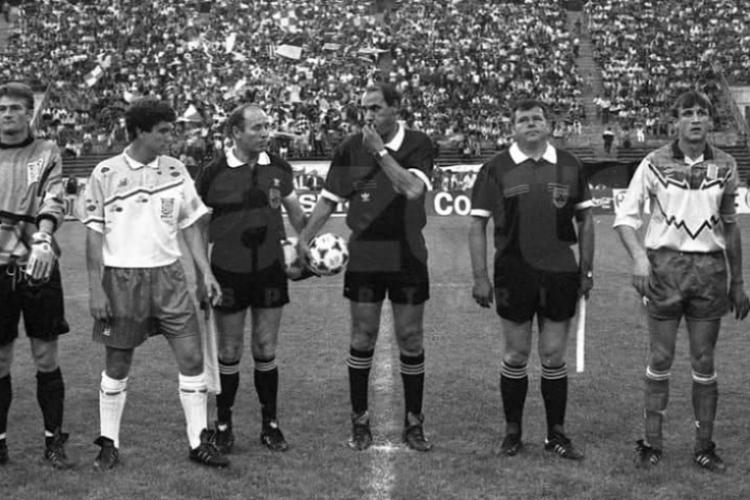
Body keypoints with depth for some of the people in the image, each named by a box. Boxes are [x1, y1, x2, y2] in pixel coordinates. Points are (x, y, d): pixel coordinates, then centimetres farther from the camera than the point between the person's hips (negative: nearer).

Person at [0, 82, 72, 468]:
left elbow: (53, 202, -8)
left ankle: (53, 440, 14)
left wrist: (43, 240, -26)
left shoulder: (47, 153, 5)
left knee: (46, 358, 4)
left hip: (38, 265, -1)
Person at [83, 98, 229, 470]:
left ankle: (199, 442, 10)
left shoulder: (175, 171, 6)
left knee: (192, 356, -2)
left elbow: (190, 225, 11)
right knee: (117, 366, 5)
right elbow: (94, 234, -3)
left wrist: (205, 272, 3)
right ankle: (109, 444, 21)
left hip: (168, 275, 3)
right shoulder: (106, 174, -4)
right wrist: (95, 289, -7)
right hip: (121, 277, -3)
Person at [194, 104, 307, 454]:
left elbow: (296, 213, 16)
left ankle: (270, 424, 20)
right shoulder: (214, 173, -9)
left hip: (269, 268, 3)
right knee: (229, 353, 5)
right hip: (228, 272, -2)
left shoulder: (278, 168, 2)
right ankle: (223, 425, 21)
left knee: (266, 351, 8)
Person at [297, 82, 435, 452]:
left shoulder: (418, 144, -5)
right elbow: (328, 200, 6)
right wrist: (304, 238, -3)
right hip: (363, 257, 1)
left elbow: (413, 189, -22)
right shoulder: (351, 148, 1)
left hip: (408, 257, -1)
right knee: (362, 339, 5)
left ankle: (413, 422, 17)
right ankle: (360, 420, 18)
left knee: (410, 339, 5)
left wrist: (380, 151, -20)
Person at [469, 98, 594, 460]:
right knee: (515, 355, 6)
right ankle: (512, 432, 19)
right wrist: (480, 277, -5)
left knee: (554, 356, 7)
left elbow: (585, 219, 11)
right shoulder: (496, 169, -1)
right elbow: (477, 225, 0)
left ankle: (557, 434, 18)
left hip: (561, 273, 2)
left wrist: (586, 270, 6)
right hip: (513, 273, -1)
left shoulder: (569, 166, 6)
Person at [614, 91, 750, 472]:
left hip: (710, 268, 2)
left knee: (704, 362, 6)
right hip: (665, 265, -2)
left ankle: (704, 445, 16)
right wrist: (639, 257, -19)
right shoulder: (654, 164, -2)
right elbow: (625, 216, -2)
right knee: (660, 359, 3)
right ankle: (652, 441, 15)